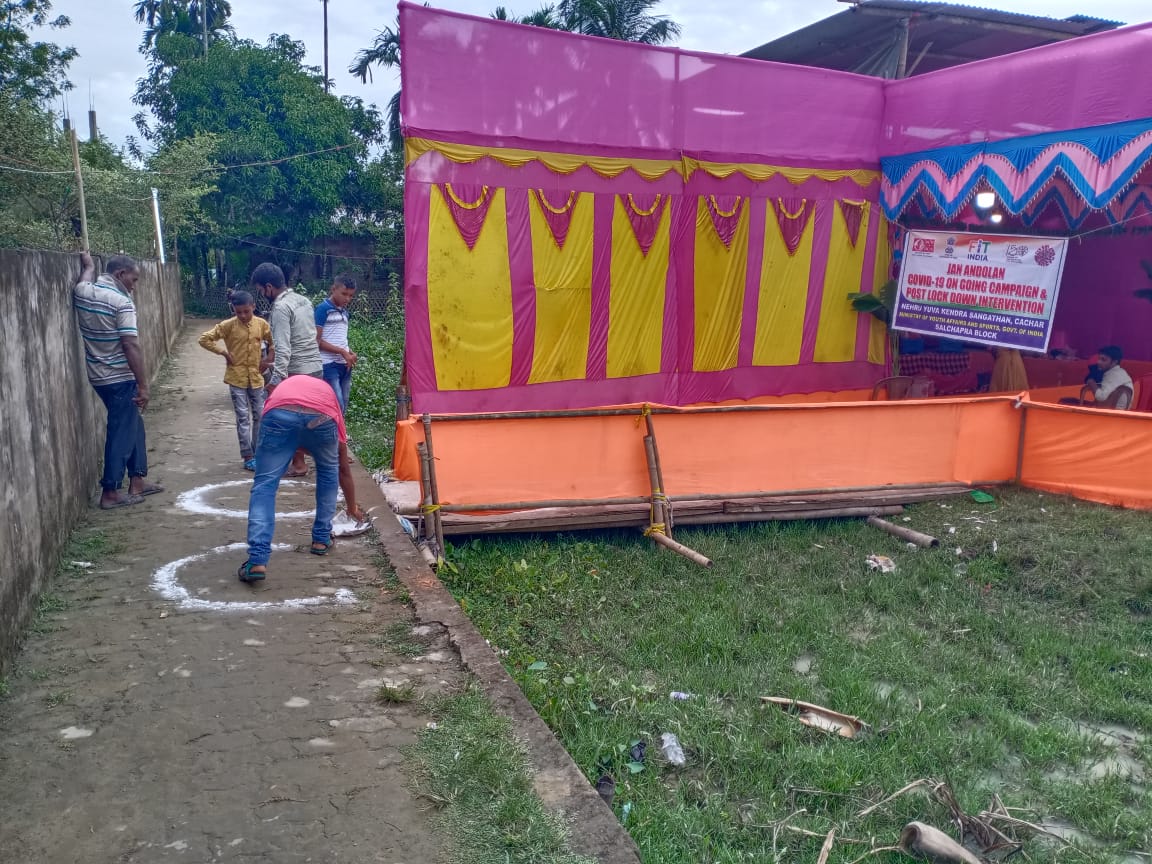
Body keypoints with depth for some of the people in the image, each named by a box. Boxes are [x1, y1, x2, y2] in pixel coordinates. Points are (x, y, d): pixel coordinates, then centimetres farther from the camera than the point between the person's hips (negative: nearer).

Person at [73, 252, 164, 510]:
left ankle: (137, 481, 26)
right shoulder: (121, 302, -18)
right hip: (120, 379, -9)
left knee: (133, 425, 20)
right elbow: (131, 347, -22)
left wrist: (88, 266, 49)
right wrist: (143, 385, -20)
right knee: (121, 433, 1)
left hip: (99, 377, 9)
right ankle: (110, 493, 8)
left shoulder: (82, 292, 3)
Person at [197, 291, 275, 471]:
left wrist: (268, 359, 2)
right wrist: (223, 353, -11)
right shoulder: (228, 325, -9)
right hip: (237, 377, -3)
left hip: (256, 376, 3)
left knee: (259, 415, 8)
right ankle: (247, 456, 4)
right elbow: (204, 339, -7)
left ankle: (257, 452, 21)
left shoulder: (262, 324, -2)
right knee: (243, 417, -1)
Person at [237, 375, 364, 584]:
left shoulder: (285, 385, 47)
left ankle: (257, 561, -5)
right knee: (329, 471, 30)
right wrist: (352, 507, 59)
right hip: (321, 417, 1)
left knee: (264, 485, 6)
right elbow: (344, 470, 46)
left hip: (280, 415, -1)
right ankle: (322, 538, 35)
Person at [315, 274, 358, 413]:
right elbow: (317, 341, -11)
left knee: (343, 408, 7)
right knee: (337, 406, -15)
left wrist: (349, 354, 2)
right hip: (329, 365, -7)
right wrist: (343, 352, -15)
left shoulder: (344, 312, 15)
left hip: (344, 365, 7)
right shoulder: (323, 309, -7)